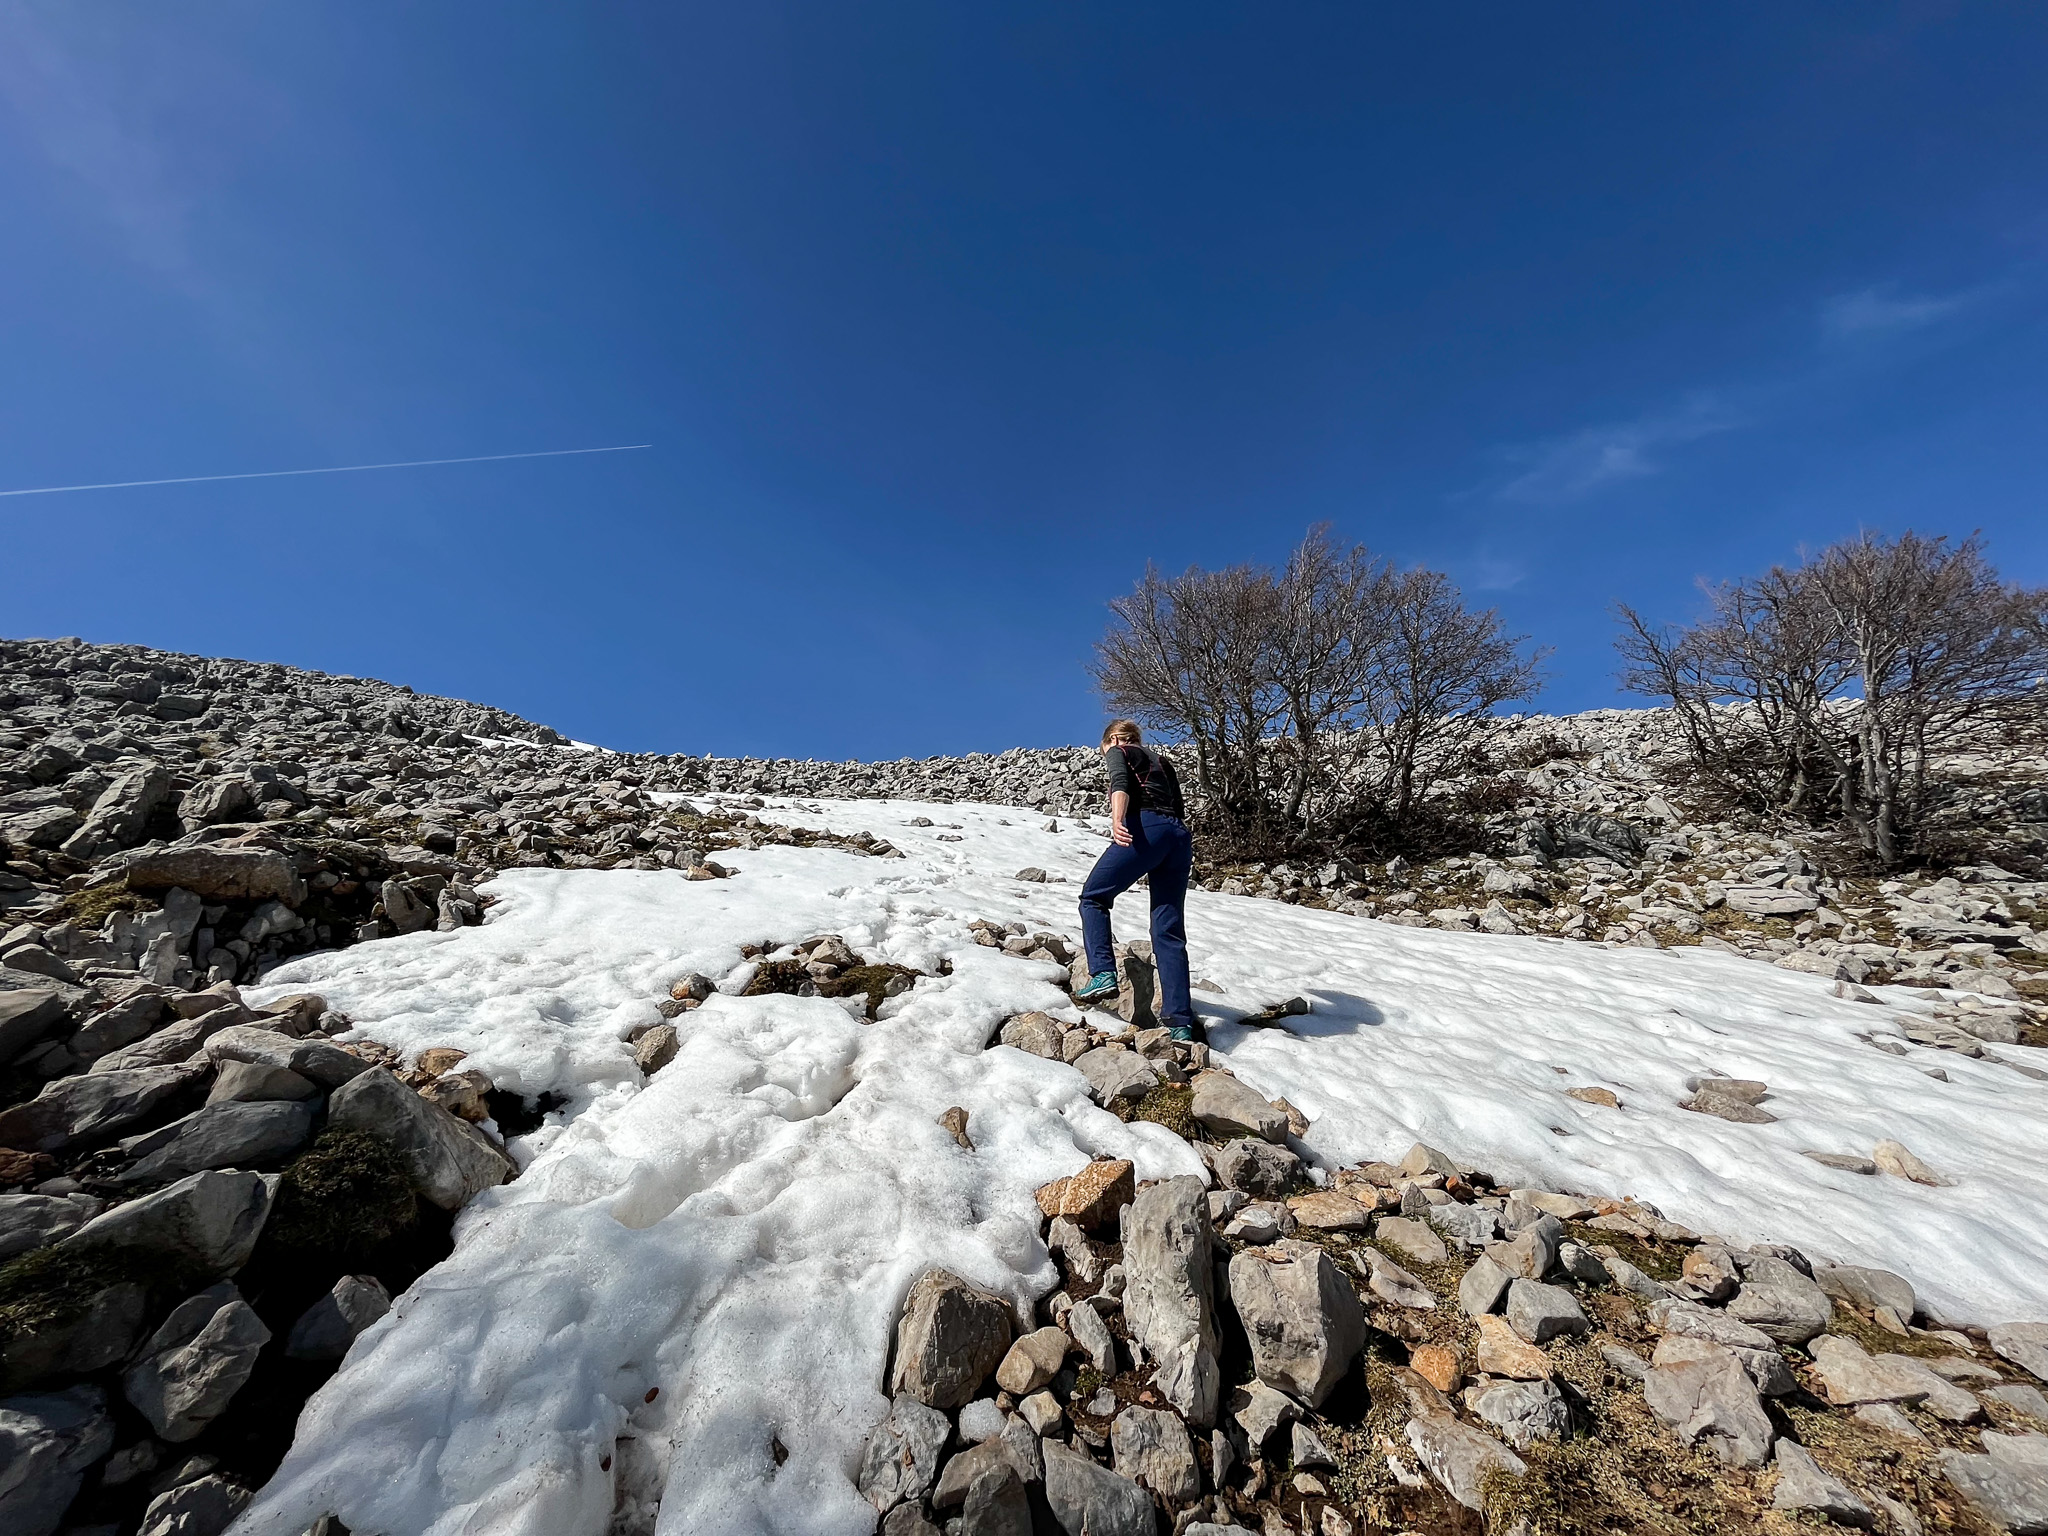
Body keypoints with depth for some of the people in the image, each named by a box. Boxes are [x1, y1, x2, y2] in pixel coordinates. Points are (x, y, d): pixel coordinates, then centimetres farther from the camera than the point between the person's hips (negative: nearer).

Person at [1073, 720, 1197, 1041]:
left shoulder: (1118, 752, 15)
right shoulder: (1161, 761, 33)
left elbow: (1121, 785, -8)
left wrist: (1117, 820, -26)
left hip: (1146, 828, -6)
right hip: (1180, 836, 7)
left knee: (1094, 897, 7)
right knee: (1169, 932, 4)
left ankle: (1103, 974, -11)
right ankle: (1180, 1022, -2)